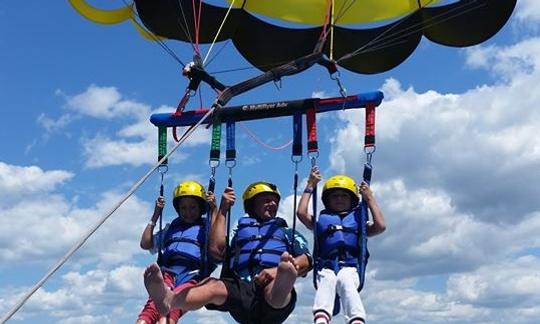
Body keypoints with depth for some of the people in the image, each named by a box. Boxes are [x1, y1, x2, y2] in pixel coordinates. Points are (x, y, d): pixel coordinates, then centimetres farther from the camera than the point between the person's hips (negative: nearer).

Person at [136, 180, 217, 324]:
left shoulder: (206, 228, 21)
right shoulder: (171, 228, 32)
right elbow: (145, 244, 29)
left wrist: (215, 210, -3)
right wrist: (155, 216, 27)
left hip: (191, 276, -2)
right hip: (167, 273, 2)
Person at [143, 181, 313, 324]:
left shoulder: (286, 231, 32)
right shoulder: (240, 229, 33)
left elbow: (306, 261, 14)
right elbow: (217, 249, 12)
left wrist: (285, 269, -9)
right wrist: (223, 210, 18)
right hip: (242, 289, 1)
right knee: (213, 285, -31)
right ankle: (169, 299, -59)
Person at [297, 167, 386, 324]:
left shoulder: (357, 219, 26)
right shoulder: (322, 219, 27)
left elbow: (380, 226, 10)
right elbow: (301, 213, 11)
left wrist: (369, 198, 15)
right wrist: (310, 186, 19)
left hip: (349, 268, 0)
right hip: (326, 268, 0)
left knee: (345, 281, -35)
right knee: (327, 280, -35)